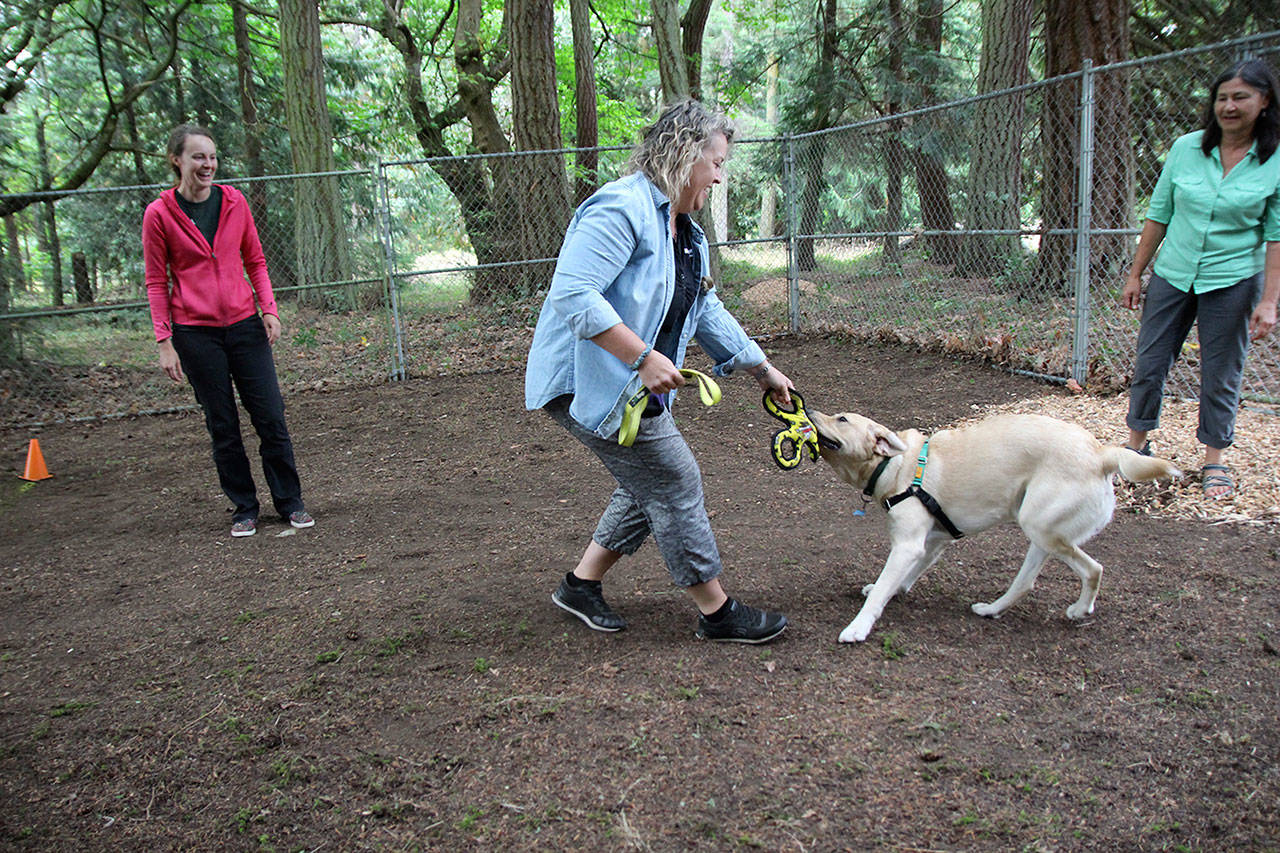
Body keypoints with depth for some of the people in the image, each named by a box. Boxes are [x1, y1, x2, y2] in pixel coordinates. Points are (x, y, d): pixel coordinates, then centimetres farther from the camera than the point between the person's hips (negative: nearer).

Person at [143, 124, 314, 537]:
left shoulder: (234, 202, 5)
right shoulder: (159, 214, -3)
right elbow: (157, 282, 0)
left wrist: (268, 308, 1)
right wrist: (164, 341, -6)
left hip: (244, 324, 2)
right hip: (195, 333, -2)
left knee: (271, 418, 1)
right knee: (222, 426, 5)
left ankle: (290, 502, 14)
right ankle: (243, 508, 18)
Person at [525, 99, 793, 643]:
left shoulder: (686, 234, 13)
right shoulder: (622, 208, -20)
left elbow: (708, 314, 19)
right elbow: (575, 295, -29)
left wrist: (765, 372, 21)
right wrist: (645, 358, -30)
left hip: (634, 384, 11)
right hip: (589, 381, -11)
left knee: (651, 486, 15)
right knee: (675, 481, -4)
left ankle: (581, 584, 28)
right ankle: (716, 612, 11)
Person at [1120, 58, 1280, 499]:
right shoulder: (1186, 148, -1)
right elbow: (1158, 215, 6)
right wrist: (1135, 274, 6)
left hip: (1233, 281, -2)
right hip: (1173, 275, 2)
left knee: (1221, 375, 6)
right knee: (1149, 364, 6)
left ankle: (1215, 461, 20)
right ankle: (1137, 445, 23)